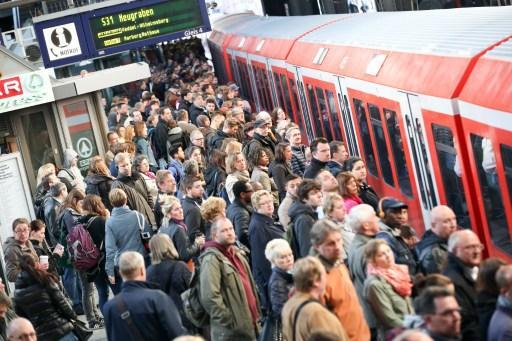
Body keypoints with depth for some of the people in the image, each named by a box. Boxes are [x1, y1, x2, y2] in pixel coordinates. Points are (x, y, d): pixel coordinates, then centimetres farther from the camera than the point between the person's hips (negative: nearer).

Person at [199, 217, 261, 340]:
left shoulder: (236, 253, 16)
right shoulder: (212, 259, -14)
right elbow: (210, 297, -24)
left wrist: (255, 315, 18)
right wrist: (229, 321, -20)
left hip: (248, 325, 9)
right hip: (229, 331, -9)